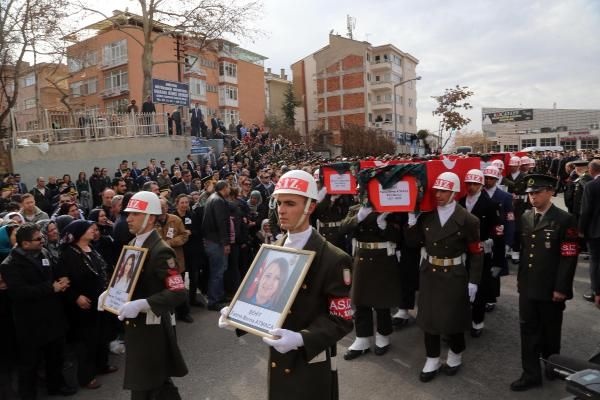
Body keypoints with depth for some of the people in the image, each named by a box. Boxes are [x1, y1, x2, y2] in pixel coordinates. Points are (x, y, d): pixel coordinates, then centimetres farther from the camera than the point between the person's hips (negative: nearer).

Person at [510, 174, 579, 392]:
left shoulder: (565, 220, -11)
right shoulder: (525, 217, 6)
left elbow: (569, 258, -13)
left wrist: (561, 288, -15)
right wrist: (520, 277, 9)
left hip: (551, 288, -5)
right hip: (528, 286, 5)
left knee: (549, 332, 13)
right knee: (528, 330, 10)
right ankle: (531, 374, 21)